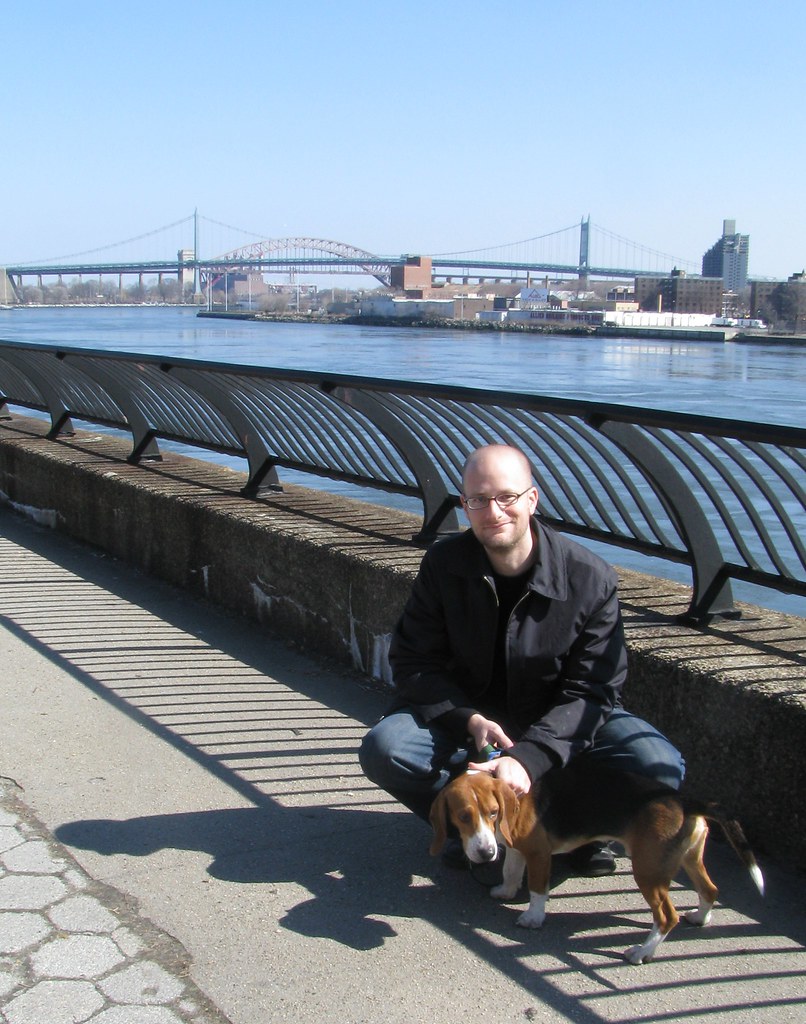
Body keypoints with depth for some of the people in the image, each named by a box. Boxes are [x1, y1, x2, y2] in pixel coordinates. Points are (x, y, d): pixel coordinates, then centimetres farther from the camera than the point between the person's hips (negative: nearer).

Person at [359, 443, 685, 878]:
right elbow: (413, 663, -9)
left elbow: (590, 691, -19)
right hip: (466, 720, 1)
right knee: (383, 749, -28)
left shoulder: (590, 578, -18)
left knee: (661, 767, -26)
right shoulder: (443, 564, -12)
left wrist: (528, 757, -35)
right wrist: (471, 721, -27)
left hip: (560, 725, -1)